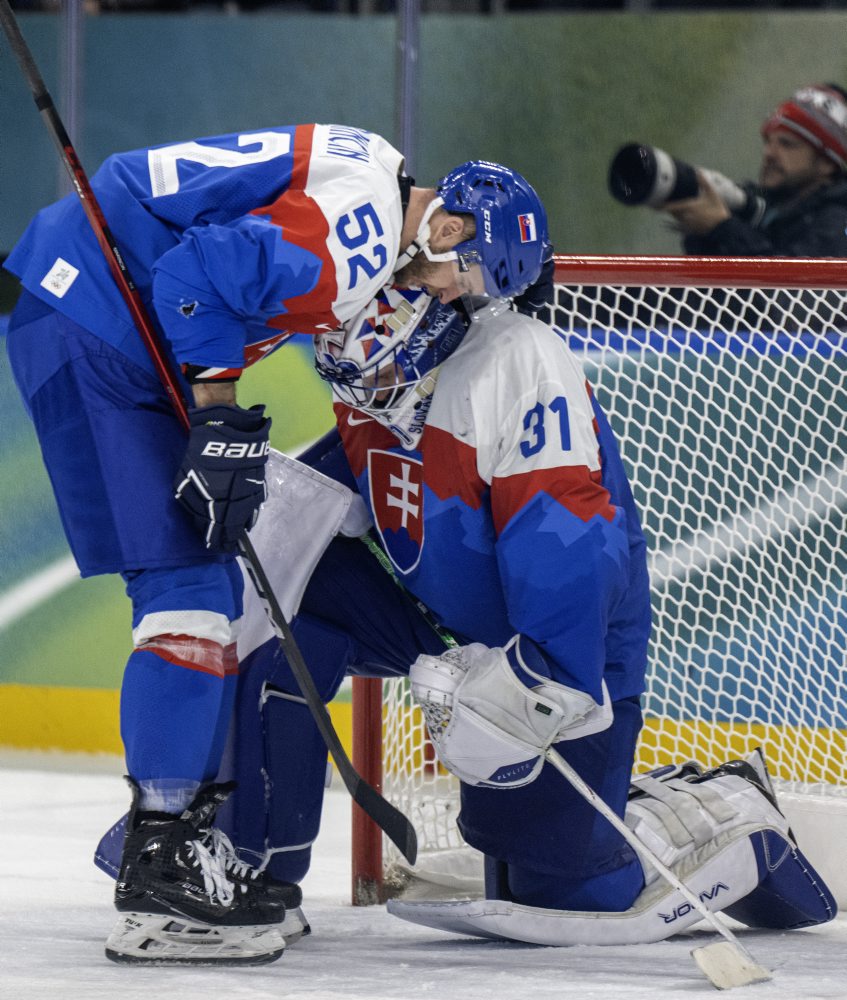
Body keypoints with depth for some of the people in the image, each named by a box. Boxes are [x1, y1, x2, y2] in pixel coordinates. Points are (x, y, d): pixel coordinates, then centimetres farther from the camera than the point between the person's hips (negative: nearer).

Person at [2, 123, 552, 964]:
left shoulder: (368, 173, 14)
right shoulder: (360, 241, -19)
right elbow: (200, 273, -27)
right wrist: (221, 421, -20)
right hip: (88, 322, -11)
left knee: (207, 579, 14)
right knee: (190, 583, -12)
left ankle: (181, 829, 20)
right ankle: (158, 881, -14)